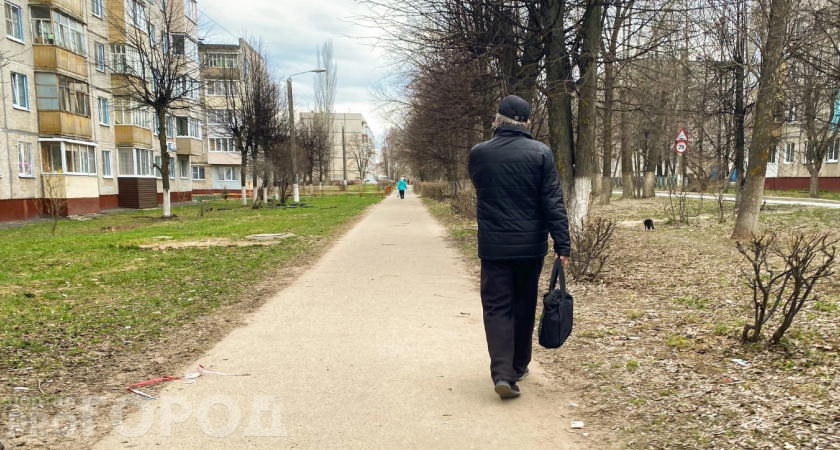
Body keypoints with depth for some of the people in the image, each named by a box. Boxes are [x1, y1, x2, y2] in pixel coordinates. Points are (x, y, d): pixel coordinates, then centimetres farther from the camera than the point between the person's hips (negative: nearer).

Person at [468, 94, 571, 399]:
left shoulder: (478, 154, -2)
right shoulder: (540, 153, -6)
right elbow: (553, 202, -10)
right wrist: (562, 245, -7)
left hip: (493, 246, 0)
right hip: (530, 246, 1)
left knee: (497, 308, 4)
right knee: (524, 307, 16)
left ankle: (502, 373, -9)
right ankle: (519, 366, 29)